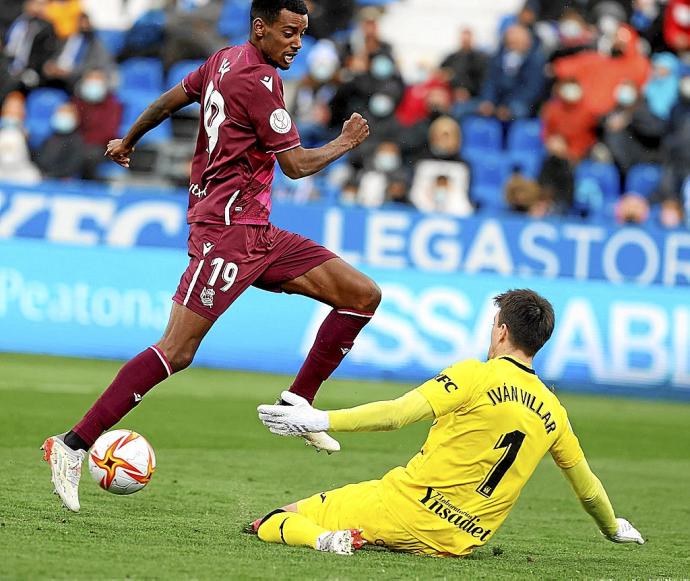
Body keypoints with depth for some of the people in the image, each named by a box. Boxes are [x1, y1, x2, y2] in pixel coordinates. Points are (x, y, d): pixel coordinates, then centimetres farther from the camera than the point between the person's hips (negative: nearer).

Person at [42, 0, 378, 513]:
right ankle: (73, 446, -15)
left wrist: (129, 140, 44)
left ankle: (297, 405, 12)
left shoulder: (225, 62, 15)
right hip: (227, 228, -10)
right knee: (176, 352, -17)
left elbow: (170, 100, 28)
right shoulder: (259, 80, -14)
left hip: (257, 235, 10)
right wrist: (345, 143, 6)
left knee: (364, 295, 5)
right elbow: (296, 165, -12)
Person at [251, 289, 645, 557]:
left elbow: (396, 414, -17)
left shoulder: (476, 375, -8)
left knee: (273, 522, 3)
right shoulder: (553, 413, 8)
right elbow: (588, 488, 20)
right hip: (459, 542, 5)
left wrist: (322, 420, -14)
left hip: (403, 505, -5)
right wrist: (614, 528, 39)